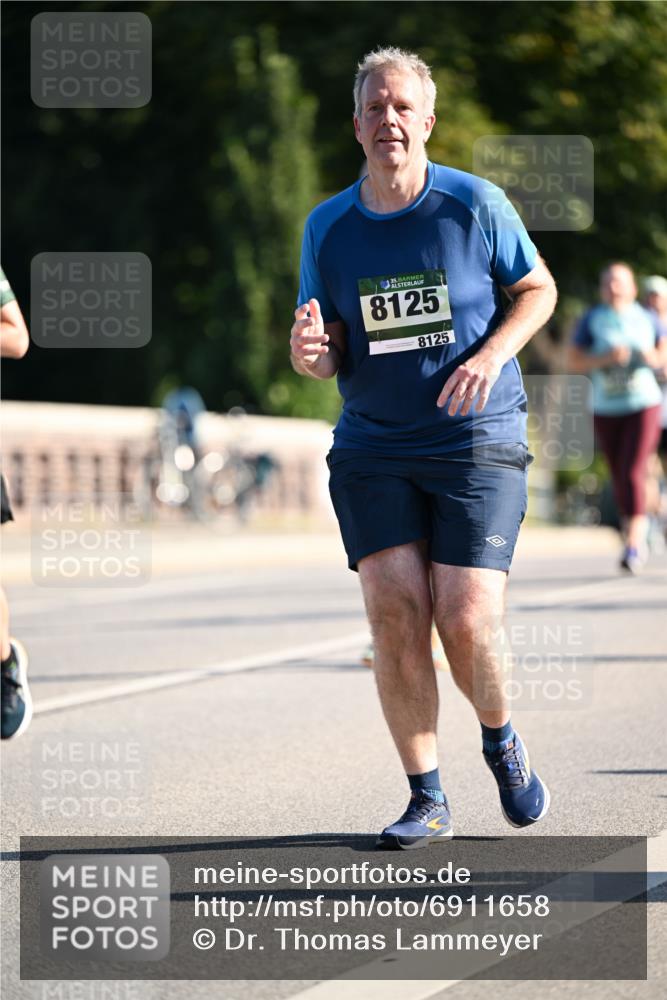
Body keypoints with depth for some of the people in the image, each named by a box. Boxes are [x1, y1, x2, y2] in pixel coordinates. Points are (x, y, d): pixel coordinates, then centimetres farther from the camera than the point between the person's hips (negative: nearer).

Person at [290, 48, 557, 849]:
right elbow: (331, 356, 9)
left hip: (477, 444, -2)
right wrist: (310, 354, -16)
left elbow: (538, 289, 7)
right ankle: (426, 800, 3)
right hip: (372, 449, 2)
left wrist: (491, 356, -12)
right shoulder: (328, 227, 3)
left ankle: (501, 743, 22)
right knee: (394, 616, -9)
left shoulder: (475, 205, -4)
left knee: (466, 624, -11)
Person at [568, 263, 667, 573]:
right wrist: (605, 358, -18)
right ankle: (638, 537, 26)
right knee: (619, 477, 8)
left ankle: (632, 546, -20)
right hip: (605, 409, 2)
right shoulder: (592, 320, 1)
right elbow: (573, 361, -3)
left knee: (633, 472, -16)